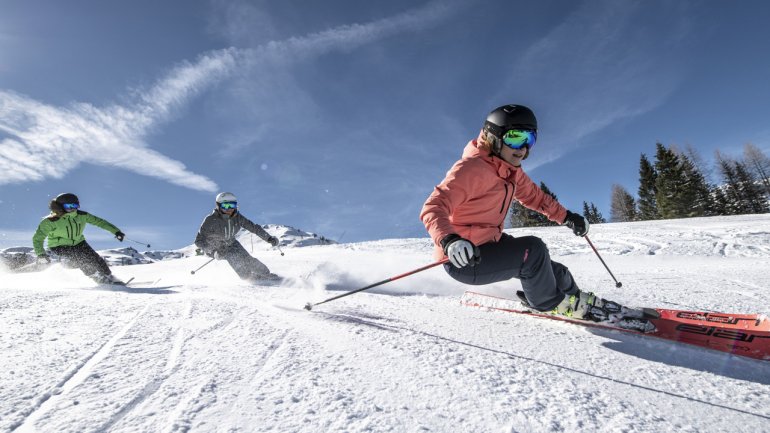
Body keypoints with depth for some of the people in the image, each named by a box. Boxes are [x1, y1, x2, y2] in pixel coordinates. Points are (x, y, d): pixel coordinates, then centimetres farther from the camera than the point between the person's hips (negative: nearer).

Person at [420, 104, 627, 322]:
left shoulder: (512, 172, 7)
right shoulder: (472, 168, -23)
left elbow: (533, 195, 25)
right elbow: (433, 207, -32)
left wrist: (566, 216, 20)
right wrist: (449, 241, -50)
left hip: (489, 245, 9)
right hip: (462, 259, -9)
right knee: (532, 249, -22)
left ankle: (572, 297, 42)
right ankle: (550, 302, 3)